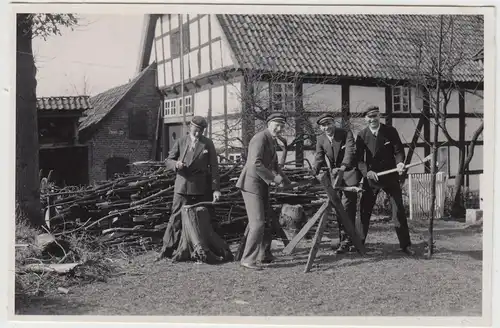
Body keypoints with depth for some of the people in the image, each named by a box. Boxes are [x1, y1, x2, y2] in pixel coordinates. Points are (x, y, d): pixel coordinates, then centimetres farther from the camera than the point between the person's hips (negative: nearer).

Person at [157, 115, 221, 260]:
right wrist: (176, 164, -15)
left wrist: (216, 188, -8)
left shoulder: (208, 143, 4)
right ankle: (167, 250, 1)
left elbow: (214, 167, 0)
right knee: (176, 218, -3)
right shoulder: (180, 141, 6)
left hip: (202, 188, 0)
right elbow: (168, 160, 9)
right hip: (182, 186, 0)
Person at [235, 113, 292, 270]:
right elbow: (255, 164, -30)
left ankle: (264, 255, 29)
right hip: (251, 184, -10)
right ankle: (247, 259, -6)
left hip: (262, 186, 10)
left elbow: (274, 165, 24)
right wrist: (274, 178, -25)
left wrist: (287, 182, 13)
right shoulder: (260, 138, -17)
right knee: (258, 223, -13)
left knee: (267, 221, 17)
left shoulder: (272, 141, 16)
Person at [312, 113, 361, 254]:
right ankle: (344, 240, 16)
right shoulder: (320, 140, 3)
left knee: (347, 207, -15)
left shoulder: (346, 133, -9)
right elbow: (319, 158, -1)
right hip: (334, 175, 5)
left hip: (349, 174, -5)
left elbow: (350, 150, -22)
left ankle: (346, 241, -14)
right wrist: (313, 172, -21)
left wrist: (343, 166, -39)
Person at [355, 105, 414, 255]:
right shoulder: (362, 135, -2)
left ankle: (405, 244, 7)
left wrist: (400, 162, -25)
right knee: (364, 210, 3)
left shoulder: (391, 131, -4)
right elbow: (359, 158, -6)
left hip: (390, 176, -1)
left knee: (398, 210, -1)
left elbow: (398, 150, -3)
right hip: (370, 176, 1)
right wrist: (366, 171, -24)